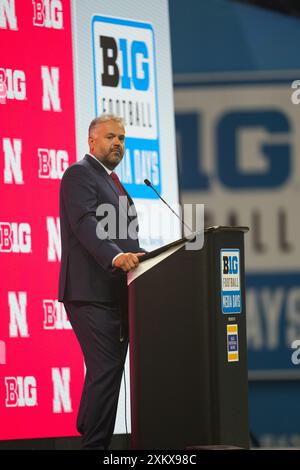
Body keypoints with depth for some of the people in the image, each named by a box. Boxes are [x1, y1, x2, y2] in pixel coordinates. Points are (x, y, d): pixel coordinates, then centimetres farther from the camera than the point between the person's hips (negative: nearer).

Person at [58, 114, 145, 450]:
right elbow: (85, 224, -20)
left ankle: (91, 439, 13)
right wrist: (116, 257, -34)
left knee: (107, 371, 9)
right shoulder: (79, 174, -5)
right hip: (91, 293, -10)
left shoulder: (110, 181, 24)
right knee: (106, 370, -14)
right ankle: (95, 445, -13)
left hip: (115, 293, 10)